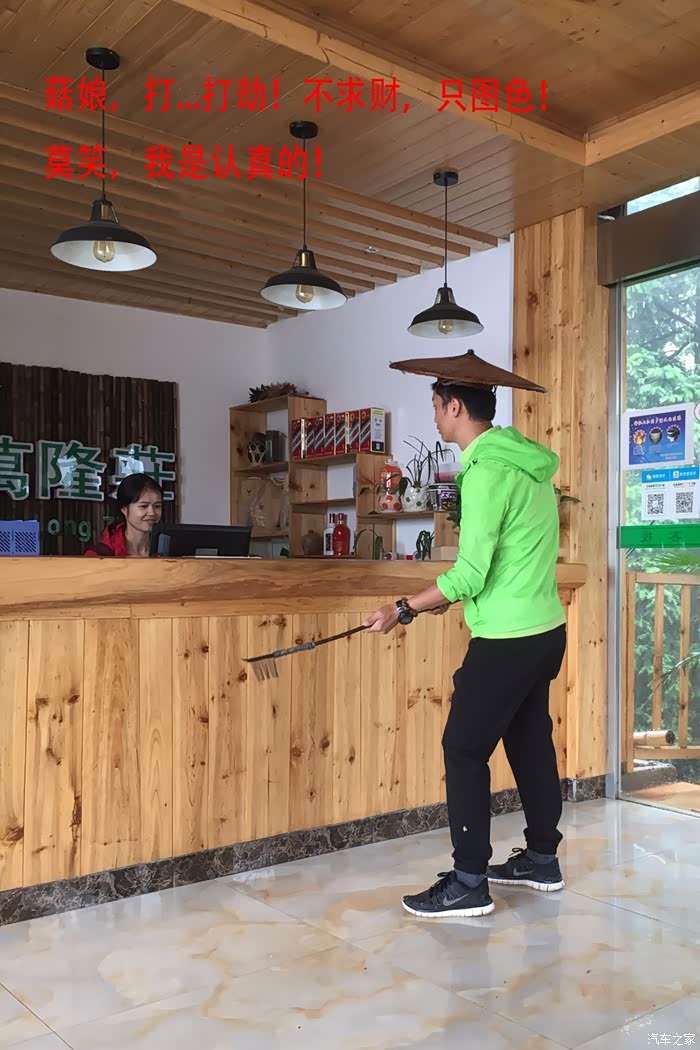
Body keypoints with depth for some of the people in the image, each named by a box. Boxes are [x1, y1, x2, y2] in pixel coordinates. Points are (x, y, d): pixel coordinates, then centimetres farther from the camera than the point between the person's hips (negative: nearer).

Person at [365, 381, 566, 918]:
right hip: (545, 630, 9)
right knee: (530, 743, 18)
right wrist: (450, 594, 15)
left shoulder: (486, 471, -19)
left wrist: (405, 609, -9)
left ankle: (469, 883, 7)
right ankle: (542, 858, 31)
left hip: (508, 638, -9)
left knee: (464, 750, -1)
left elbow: (470, 575, -20)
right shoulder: (526, 461, 10)